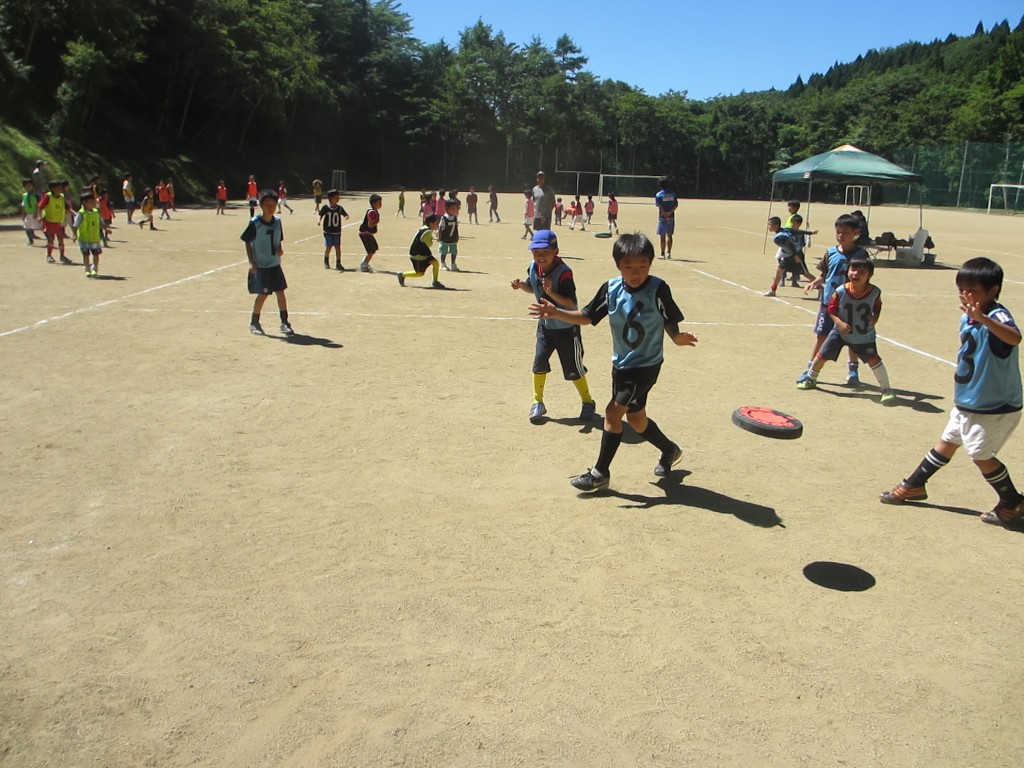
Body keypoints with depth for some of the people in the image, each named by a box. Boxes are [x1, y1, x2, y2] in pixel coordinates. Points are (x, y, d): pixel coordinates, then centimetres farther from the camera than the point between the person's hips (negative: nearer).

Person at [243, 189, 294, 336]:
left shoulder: (277, 221, 3)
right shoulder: (255, 223, -12)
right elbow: (247, 242, -7)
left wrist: (280, 249, -8)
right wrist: (251, 262, -13)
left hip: (275, 265, 5)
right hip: (260, 266, -4)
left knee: (280, 292, 4)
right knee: (262, 295, 0)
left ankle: (284, 323, 12)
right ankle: (254, 323, 17)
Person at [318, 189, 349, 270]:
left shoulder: (339, 208, -1)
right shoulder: (325, 208, -8)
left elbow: (345, 214, 0)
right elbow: (321, 215, -3)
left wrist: (347, 216, -23)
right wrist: (319, 220, -21)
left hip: (337, 232, 2)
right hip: (328, 231, -2)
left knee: (338, 247, 1)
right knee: (328, 247, -1)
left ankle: (338, 264, 10)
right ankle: (326, 262, 21)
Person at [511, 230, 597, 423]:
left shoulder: (563, 273, -27)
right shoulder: (533, 268, -7)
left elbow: (570, 302, -31)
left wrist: (551, 292, -44)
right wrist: (521, 285, -8)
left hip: (567, 328, -5)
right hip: (545, 325, 6)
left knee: (573, 368, 3)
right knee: (539, 362, 2)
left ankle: (588, 402, 24)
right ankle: (538, 403, 19)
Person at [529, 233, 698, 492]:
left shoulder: (658, 289, -19)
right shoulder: (611, 288, -8)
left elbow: (670, 322, -14)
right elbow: (586, 316, -2)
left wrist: (677, 337, -36)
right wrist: (555, 312, -14)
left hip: (646, 365, -6)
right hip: (621, 363, 6)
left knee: (613, 412, -11)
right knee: (635, 418, 17)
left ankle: (600, 472, 3)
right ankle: (670, 450, 43)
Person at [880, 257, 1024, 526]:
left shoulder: (997, 316, -23)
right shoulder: (966, 318, 3)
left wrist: (983, 318, -62)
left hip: (995, 407, -8)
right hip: (967, 403, 8)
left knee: (981, 454, -2)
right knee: (947, 443, 19)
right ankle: (914, 486, 31)